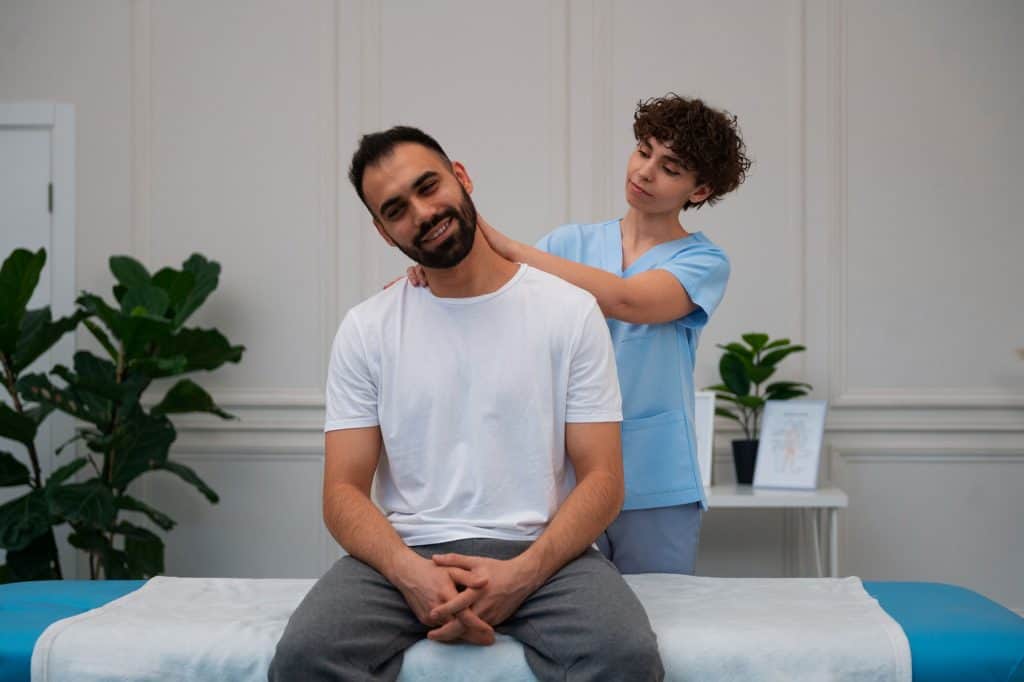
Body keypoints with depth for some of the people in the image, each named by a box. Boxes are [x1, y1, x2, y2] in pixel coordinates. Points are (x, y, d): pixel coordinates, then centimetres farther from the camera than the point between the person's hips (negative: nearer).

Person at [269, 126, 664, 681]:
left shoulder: (571, 311, 2)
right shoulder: (365, 329, 7)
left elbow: (602, 480, -1)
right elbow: (343, 492, 2)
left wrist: (522, 574, -19)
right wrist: (411, 572, -19)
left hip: (540, 552, -1)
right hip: (407, 554, 1)